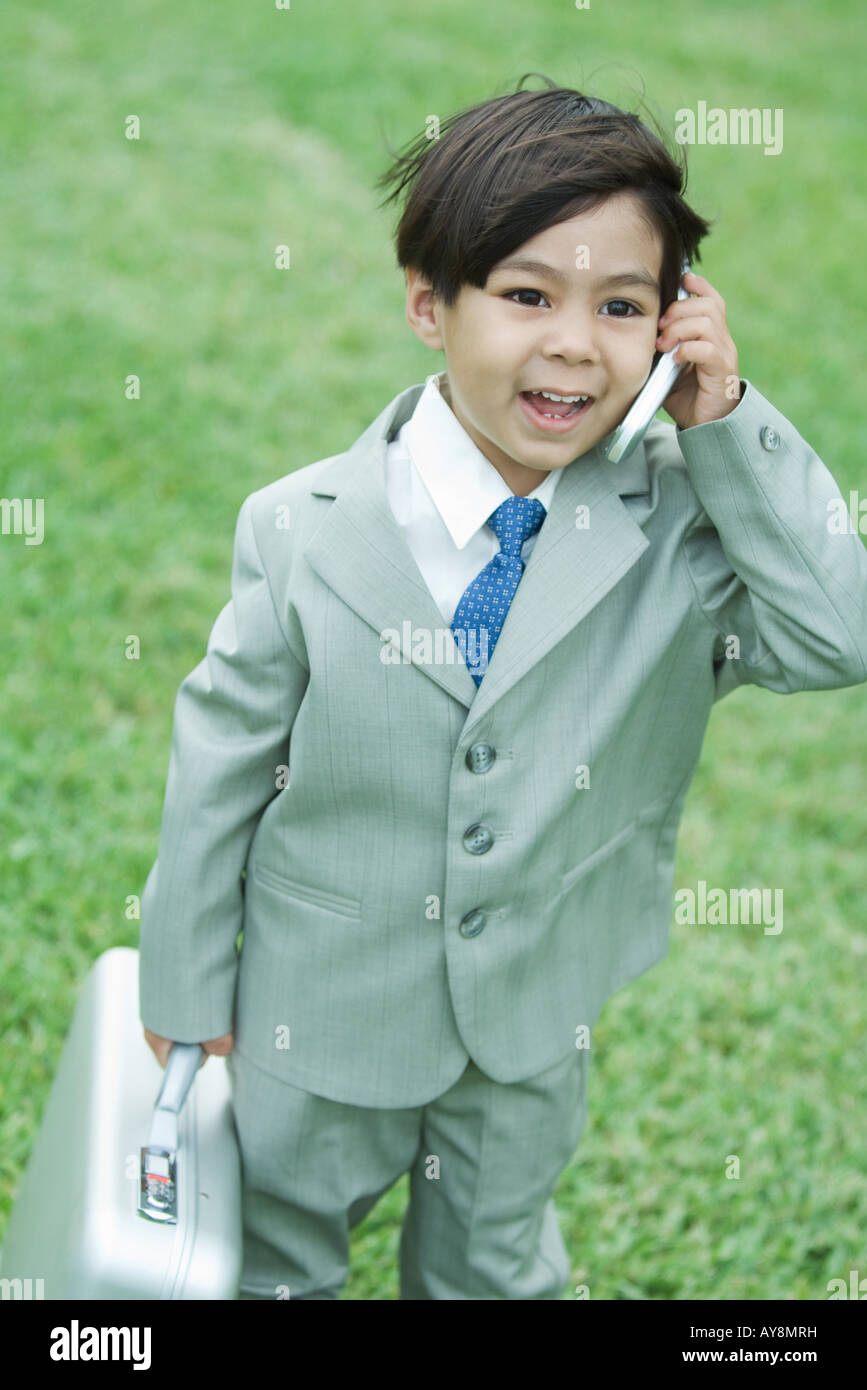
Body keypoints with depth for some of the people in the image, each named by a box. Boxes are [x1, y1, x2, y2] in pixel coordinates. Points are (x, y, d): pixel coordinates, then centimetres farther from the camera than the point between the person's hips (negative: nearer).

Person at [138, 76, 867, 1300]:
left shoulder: (686, 524, -18)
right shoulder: (305, 533, -21)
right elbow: (223, 755, -10)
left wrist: (726, 427, -31)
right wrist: (186, 985, -1)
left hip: (536, 1016, 1)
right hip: (323, 1008, -1)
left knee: (495, 1261, 27)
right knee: (277, 1248, 26)